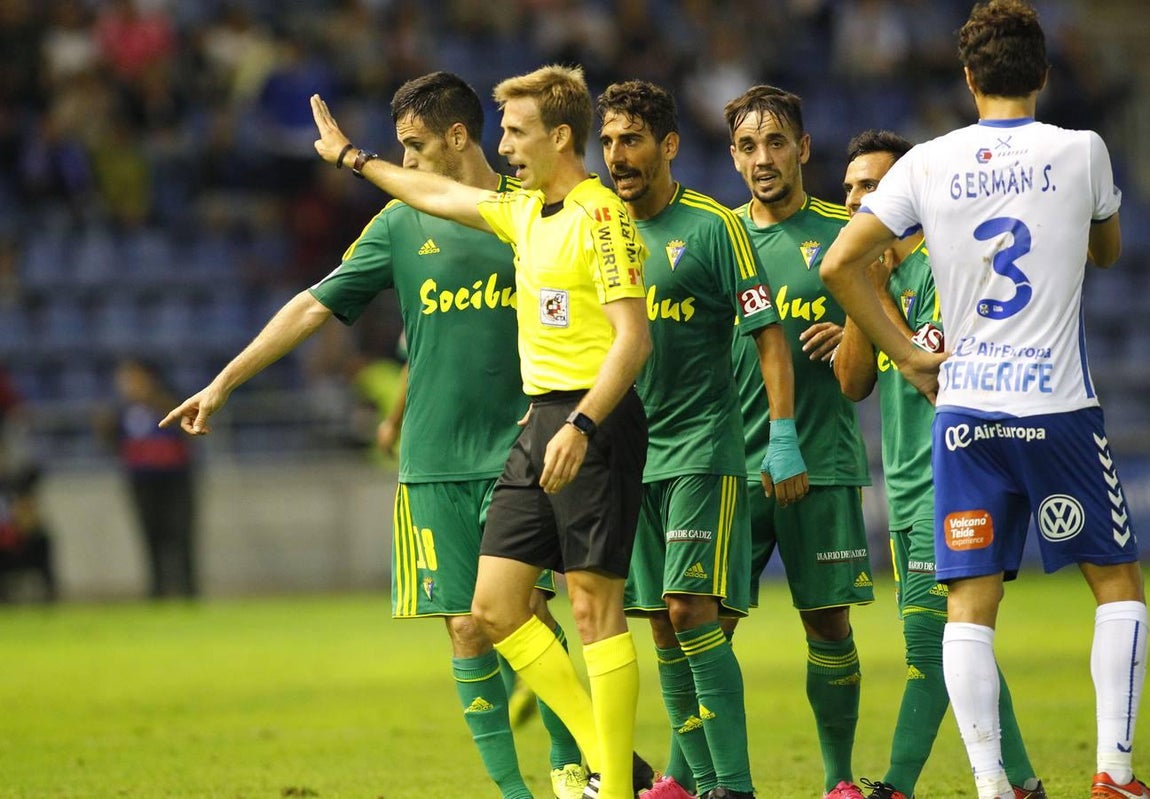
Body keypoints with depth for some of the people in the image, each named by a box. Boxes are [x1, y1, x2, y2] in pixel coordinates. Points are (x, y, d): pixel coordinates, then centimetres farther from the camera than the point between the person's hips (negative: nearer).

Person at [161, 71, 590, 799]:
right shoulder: (402, 224, 8)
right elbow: (314, 306, 10)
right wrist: (224, 383, 8)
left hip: (516, 451, -2)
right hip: (433, 460, 2)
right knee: (468, 628, -1)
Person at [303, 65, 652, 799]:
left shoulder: (601, 216, -12)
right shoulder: (523, 213, 14)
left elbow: (633, 338, -19)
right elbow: (439, 195, 32)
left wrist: (581, 426, -27)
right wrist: (351, 157, 42)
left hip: (596, 421, -9)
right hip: (540, 420, 9)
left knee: (595, 604, -7)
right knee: (495, 603, 5)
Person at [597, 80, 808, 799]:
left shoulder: (713, 226, -6)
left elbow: (769, 336, -7)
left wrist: (784, 444, -13)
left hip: (703, 447, -6)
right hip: (631, 454, 6)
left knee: (693, 610, -15)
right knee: (663, 626, 6)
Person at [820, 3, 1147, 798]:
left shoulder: (927, 164, 1)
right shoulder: (1082, 151, -2)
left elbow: (840, 265, -1)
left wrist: (910, 356, 7)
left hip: (962, 407, 2)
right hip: (1059, 405, -2)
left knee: (971, 603, 4)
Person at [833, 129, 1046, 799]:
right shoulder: (880, 270, 15)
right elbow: (854, 384, 9)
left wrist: (879, 296, -14)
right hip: (906, 485, 9)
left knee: (927, 628, -12)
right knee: (957, 642, 10)